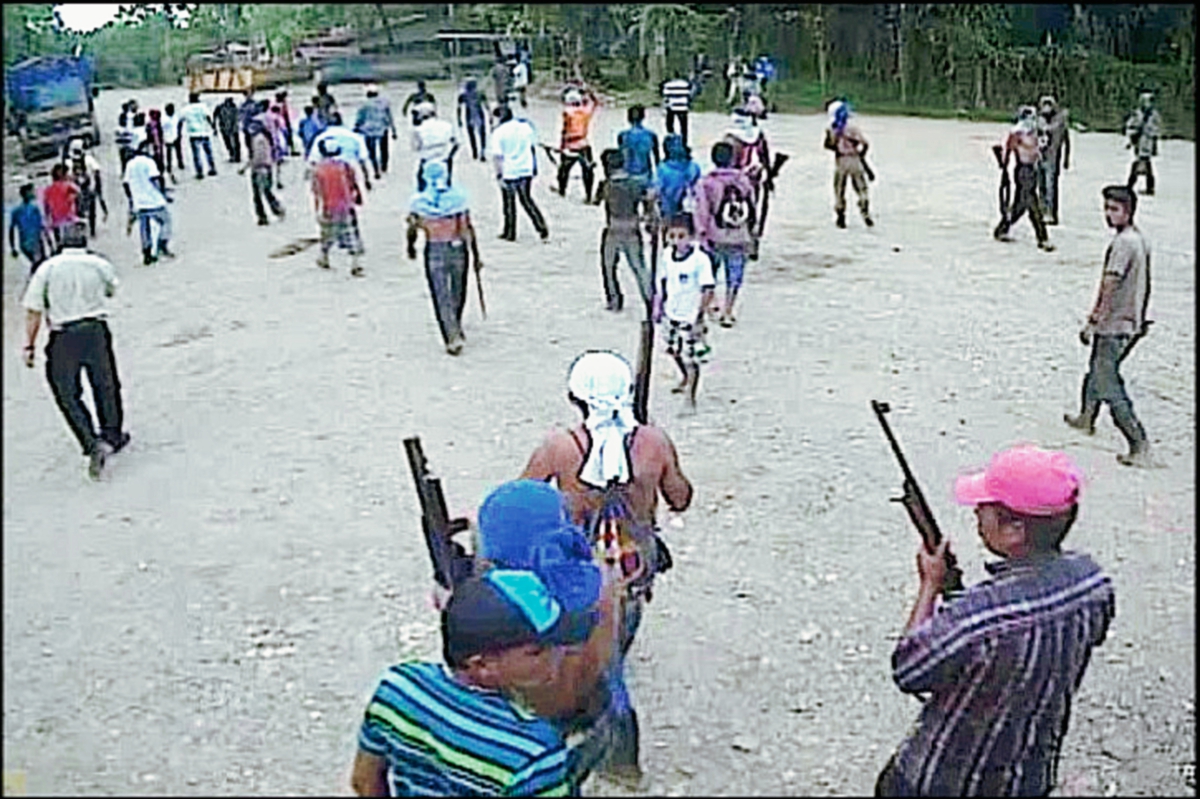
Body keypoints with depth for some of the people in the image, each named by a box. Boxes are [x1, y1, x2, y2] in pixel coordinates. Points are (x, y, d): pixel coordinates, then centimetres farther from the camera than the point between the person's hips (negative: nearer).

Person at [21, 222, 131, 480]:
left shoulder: (48, 268, -3)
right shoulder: (100, 265, 1)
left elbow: (33, 311, -4)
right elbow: (111, 289, 22)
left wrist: (29, 345, 1)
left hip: (63, 337, -1)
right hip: (95, 330, 2)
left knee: (68, 395, 7)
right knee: (106, 387, 18)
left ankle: (92, 444, -5)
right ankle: (112, 436, 30)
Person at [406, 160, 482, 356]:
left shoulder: (419, 201, -6)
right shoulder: (458, 196, -4)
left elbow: (412, 230, -3)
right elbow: (469, 229, -3)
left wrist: (411, 248, 18)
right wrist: (476, 256, 3)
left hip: (434, 252, -2)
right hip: (458, 249, 2)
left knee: (441, 297, 4)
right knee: (458, 293, 21)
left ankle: (453, 338, -3)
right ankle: (456, 330, 38)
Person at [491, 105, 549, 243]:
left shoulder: (499, 132, -11)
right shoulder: (525, 126, 3)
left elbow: (497, 155, -16)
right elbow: (533, 147, 11)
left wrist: (499, 174, -13)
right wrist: (534, 167, 20)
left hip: (508, 173, -4)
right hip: (526, 171, 4)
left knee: (509, 203, 11)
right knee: (526, 200, 18)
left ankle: (510, 234, 22)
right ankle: (543, 230, 11)